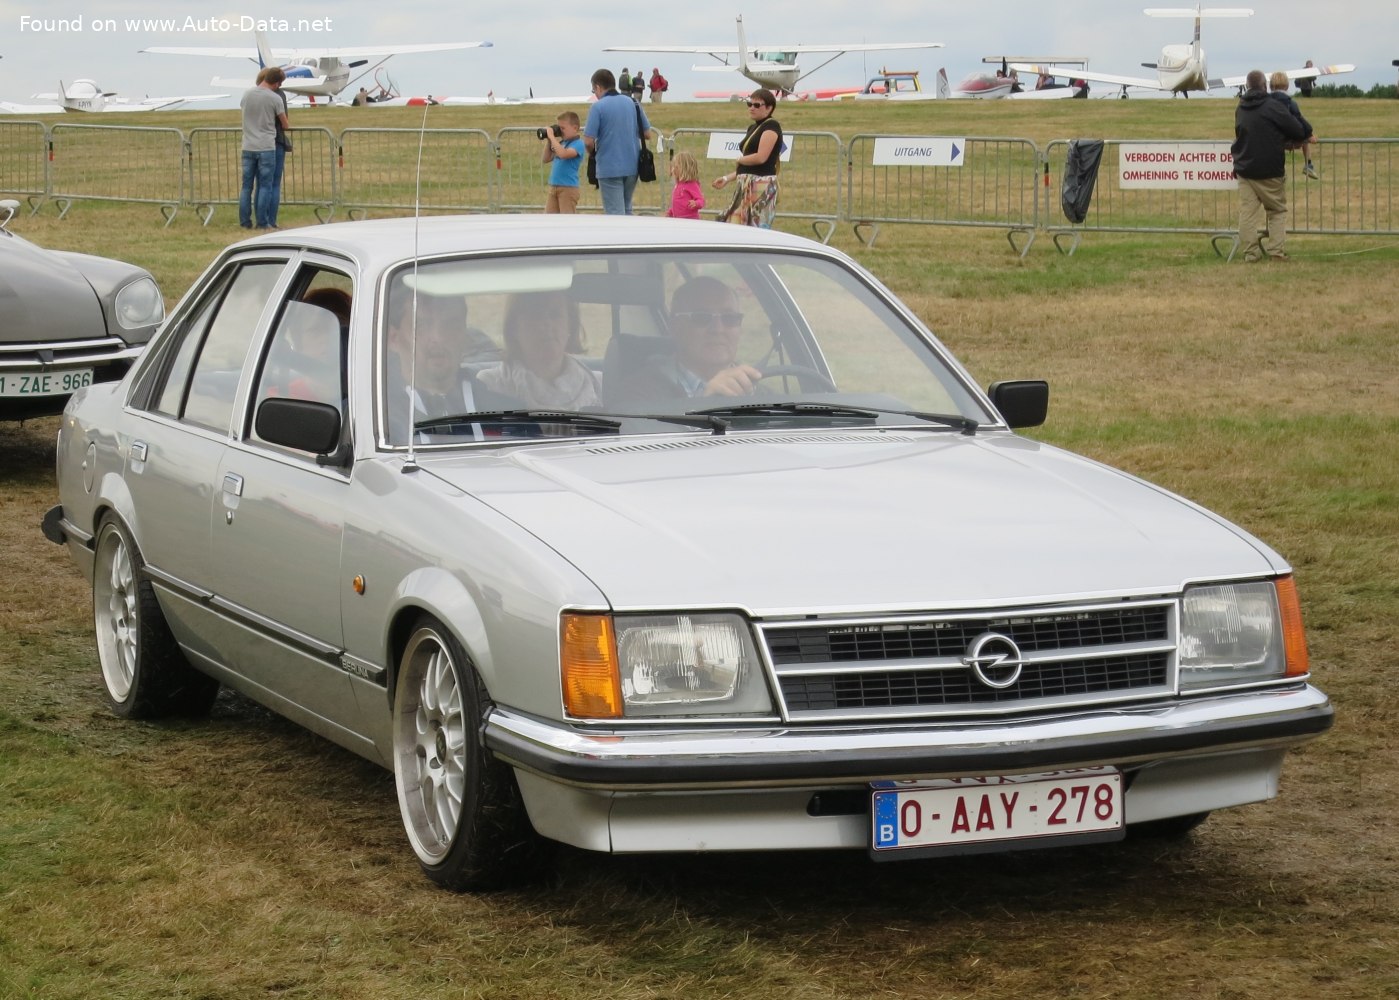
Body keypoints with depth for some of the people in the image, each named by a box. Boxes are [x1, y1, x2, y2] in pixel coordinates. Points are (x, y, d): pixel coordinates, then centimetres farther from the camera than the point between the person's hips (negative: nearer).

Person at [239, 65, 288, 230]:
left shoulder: (247, 95, 3)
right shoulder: (275, 98, -9)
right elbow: (284, 124, -1)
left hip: (248, 147, 4)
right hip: (266, 147, -4)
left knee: (246, 186, 9)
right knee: (265, 186, 2)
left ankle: (245, 221, 10)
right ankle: (262, 222, 0)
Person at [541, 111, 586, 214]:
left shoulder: (578, 144, -12)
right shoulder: (561, 143, 11)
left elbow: (563, 154, -29)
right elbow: (547, 159, 16)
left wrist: (551, 137, -20)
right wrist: (548, 141, 6)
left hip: (568, 188, -8)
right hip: (553, 186, 8)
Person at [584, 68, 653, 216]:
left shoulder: (598, 107, -10)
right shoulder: (633, 104, 5)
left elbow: (589, 141, -13)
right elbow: (647, 134, 10)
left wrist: (593, 154, 7)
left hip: (609, 168, -5)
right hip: (632, 166, 5)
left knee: (615, 214, -1)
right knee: (626, 211, 19)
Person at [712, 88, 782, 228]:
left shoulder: (771, 126, -9)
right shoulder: (752, 128, 18)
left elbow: (761, 157, -19)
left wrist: (740, 159, -2)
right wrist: (727, 178, 15)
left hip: (762, 186, -9)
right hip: (746, 186, 9)